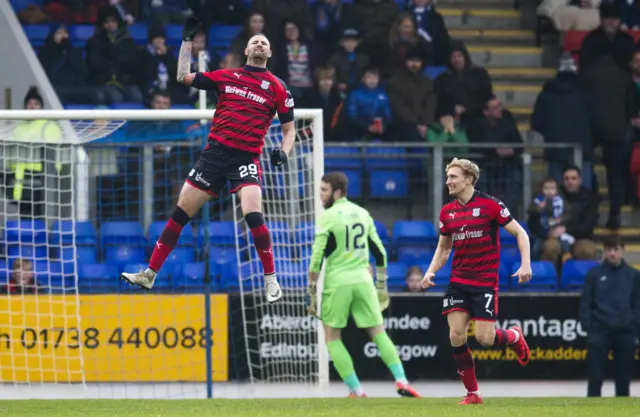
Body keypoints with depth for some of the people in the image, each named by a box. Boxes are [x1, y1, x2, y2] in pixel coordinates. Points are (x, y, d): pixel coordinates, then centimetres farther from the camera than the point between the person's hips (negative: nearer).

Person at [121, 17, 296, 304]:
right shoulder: (226, 76, 10)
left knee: (253, 215, -24)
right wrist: (187, 41, 10)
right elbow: (183, 77, 14)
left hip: (246, 158, -3)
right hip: (215, 152, 3)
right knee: (180, 214, 3)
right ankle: (149, 275, 13)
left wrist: (283, 153, -10)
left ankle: (271, 280, -9)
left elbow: (289, 129, 9)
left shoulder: (277, 87, 4)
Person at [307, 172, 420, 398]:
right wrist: (381, 286, 23)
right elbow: (380, 253, 16)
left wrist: (312, 293, -6)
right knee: (378, 333, 9)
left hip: (337, 282, -5)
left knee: (332, 338, 7)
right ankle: (401, 381, -6)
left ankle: (355, 390, -2)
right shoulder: (362, 214, 12)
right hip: (362, 280, 5)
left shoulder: (328, 217, -7)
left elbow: (317, 258, -11)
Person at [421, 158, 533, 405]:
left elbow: (520, 233, -4)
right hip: (458, 282, 4)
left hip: (485, 282, -4)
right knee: (456, 336, -8)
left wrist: (525, 264, -16)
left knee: (484, 338, -10)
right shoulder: (447, 212, 6)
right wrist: (431, 272, 1)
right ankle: (472, 393, 4)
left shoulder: (489, 205, -9)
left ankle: (514, 336, 26)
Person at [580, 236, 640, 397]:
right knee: (595, 377, -3)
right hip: (599, 331, -1)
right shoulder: (594, 274, 2)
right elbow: (585, 302, 3)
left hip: (625, 332, 1)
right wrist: (588, 326, -6)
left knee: (623, 377, 7)